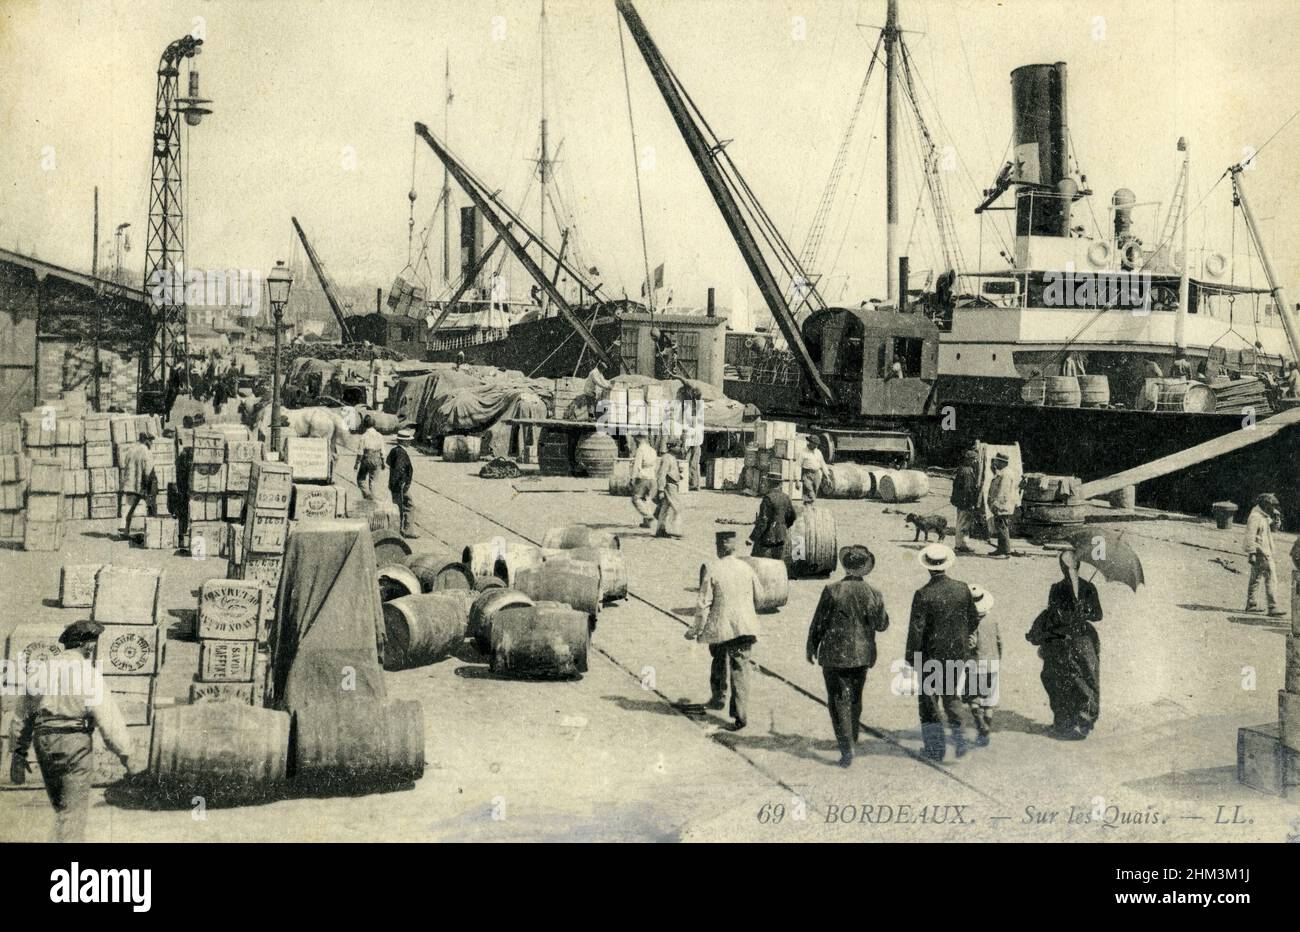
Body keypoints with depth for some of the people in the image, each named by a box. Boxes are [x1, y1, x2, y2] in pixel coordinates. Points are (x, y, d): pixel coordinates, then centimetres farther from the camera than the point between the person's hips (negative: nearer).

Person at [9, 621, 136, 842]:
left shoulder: (42, 670, 10)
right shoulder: (87, 672, -8)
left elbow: (24, 714, 13)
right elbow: (107, 716, -10)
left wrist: (19, 752, 18)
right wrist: (125, 753, -3)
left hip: (43, 744, 6)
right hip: (75, 741, -6)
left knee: (61, 807, 20)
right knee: (74, 809, -2)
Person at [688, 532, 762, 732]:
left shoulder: (712, 570, -11)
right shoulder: (746, 568, -2)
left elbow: (703, 604, -10)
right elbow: (758, 595, 13)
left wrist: (697, 628, 0)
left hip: (720, 627, -2)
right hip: (744, 627, 2)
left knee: (719, 663, 26)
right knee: (740, 670, 3)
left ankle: (718, 696, 38)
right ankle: (740, 715, -3)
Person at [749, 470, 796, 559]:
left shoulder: (768, 498, -17)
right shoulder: (785, 497, 5)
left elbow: (763, 521, -20)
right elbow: (792, 516, 16)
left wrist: (752, 538, -17)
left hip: (767, 536, -7)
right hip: (781, 536, 7)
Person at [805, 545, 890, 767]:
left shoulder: (832, 591, -14)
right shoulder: (874, 594, -5)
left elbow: (819, 623, -7)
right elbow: (882, 624, 5)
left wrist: (811, 648, 6)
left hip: (835, 654, -4)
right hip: (862, 655, 4)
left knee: (839, 701, 0)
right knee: (855, 698, 21)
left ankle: (847, 748, -11)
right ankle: (852, 739, 36)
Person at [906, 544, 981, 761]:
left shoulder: (923, 595, -16)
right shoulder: (963, 589, -4)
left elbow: (916, 629, -15)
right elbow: (974, 621, 6)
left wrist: (912, 658, -5)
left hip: (932, 655, -4)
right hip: (959, 653, 4)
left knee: (928, 698, 9)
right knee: (952, 696, 19)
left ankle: (936, 747, 8)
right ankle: (958, 739, 11)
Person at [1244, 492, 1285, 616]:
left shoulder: (1265, 516, 14)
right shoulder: (1255, 517, -16)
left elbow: (1273, 528, 25)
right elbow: (1250, 536, -22)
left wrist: (1277, 519, 5)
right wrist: (1251, 553, -26)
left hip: (1265, 552, 11)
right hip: (1260, 553, -11)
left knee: (1255, 578, 15)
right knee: (1271, 579, -12)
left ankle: (1251, 604, 22)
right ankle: (1273, 608, -14)